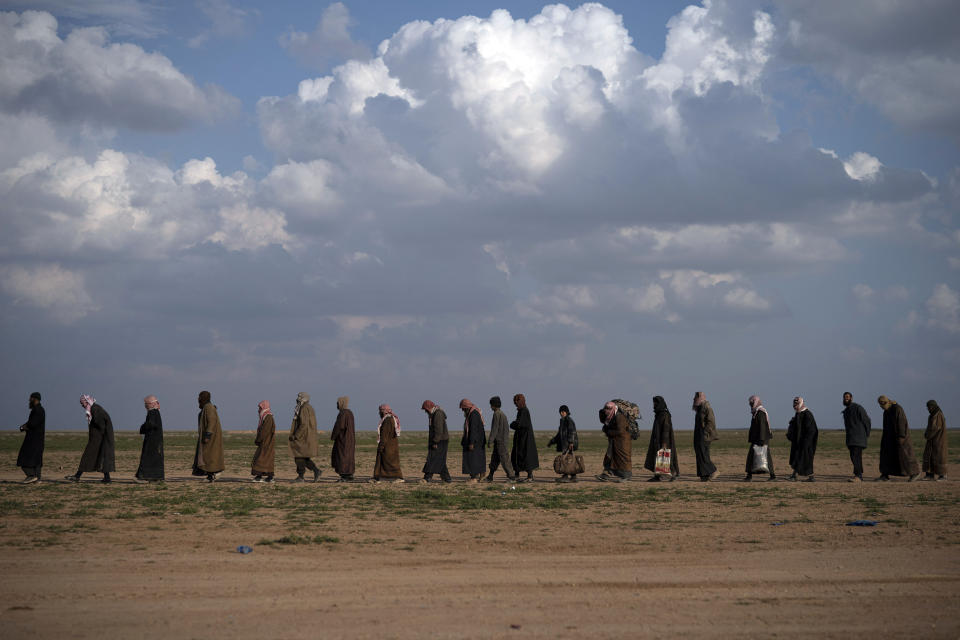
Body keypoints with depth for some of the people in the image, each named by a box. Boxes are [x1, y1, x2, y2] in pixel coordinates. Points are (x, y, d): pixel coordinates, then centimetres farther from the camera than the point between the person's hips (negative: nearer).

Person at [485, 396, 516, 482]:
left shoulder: (497, 414, -13)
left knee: (504, 459, -7)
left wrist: (490, 441, -20)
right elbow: (507, 428, 21)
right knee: (494, 459, 9)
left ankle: (511, 476, -6)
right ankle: (490, 477, 10)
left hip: (499, 441, -9)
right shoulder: (503, 414, 16)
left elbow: (494, 429, -19)